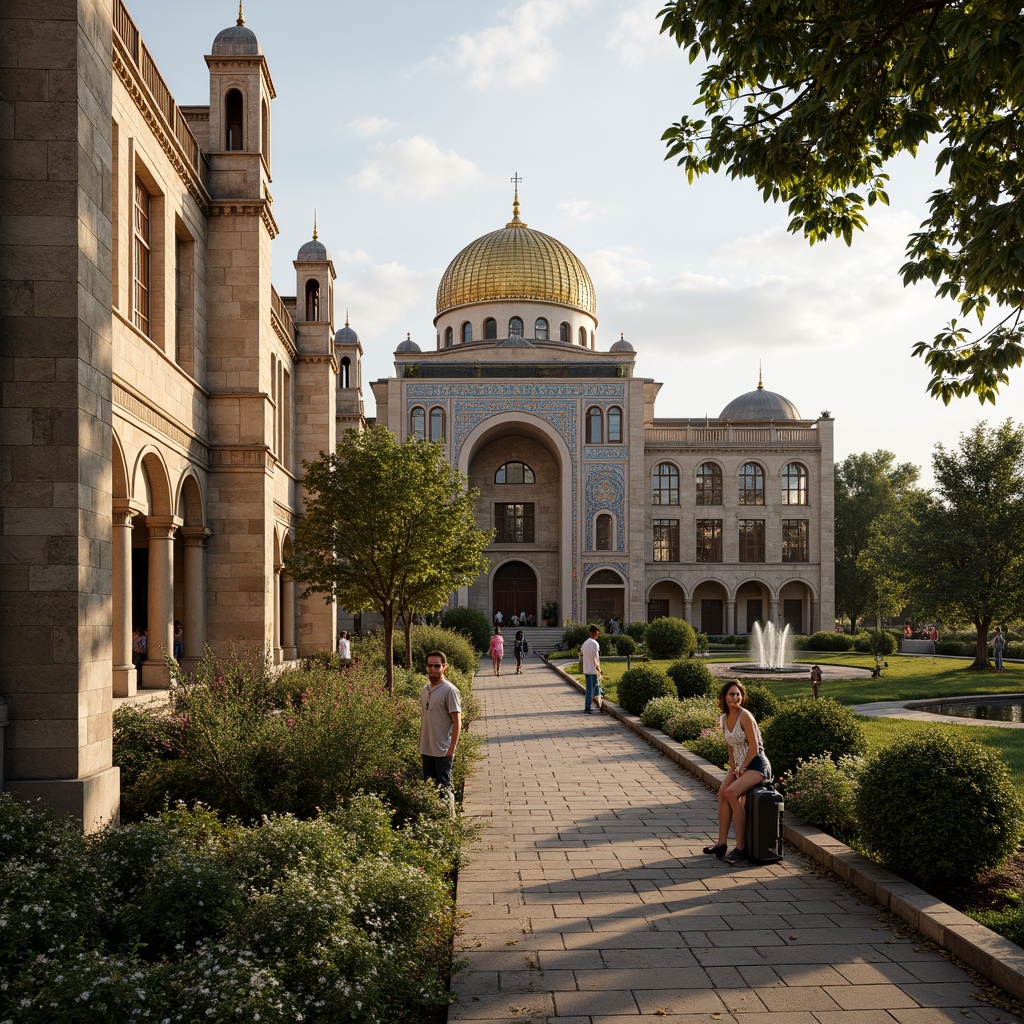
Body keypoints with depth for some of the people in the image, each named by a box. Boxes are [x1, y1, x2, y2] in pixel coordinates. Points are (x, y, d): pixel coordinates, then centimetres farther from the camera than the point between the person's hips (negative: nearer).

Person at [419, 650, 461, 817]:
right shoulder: (424, 690, 10)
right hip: (426, 749, 7)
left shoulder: (449, 690, -12)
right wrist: (421, 747, 15)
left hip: (443, 751, -7)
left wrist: (452, 748, -17)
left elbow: (457, 721, -13)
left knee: (444, 787, -1)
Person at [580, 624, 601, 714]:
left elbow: (581, 656, 16)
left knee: (589, 689, 14)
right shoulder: (594, 644, -15)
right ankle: (587, 708, -3)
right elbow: (595, 659, -18)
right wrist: (598, 669, -8)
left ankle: (587, 707, 17)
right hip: (593, 670, -8)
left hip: (586, 670, 8)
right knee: (592, 689, -2)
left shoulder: (585, 643, 11)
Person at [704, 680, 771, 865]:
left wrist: (741, 769, -11)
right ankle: (722, 843, -7)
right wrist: (733, 767, 5)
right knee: (722, 792, -13)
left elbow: (754, 748, -17)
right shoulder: (724, 718, 8)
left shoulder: (745, 716, -17)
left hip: (756, 765, -8)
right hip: (739, 765, 8)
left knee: (731, 792, -25)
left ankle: (741, 848, -17)